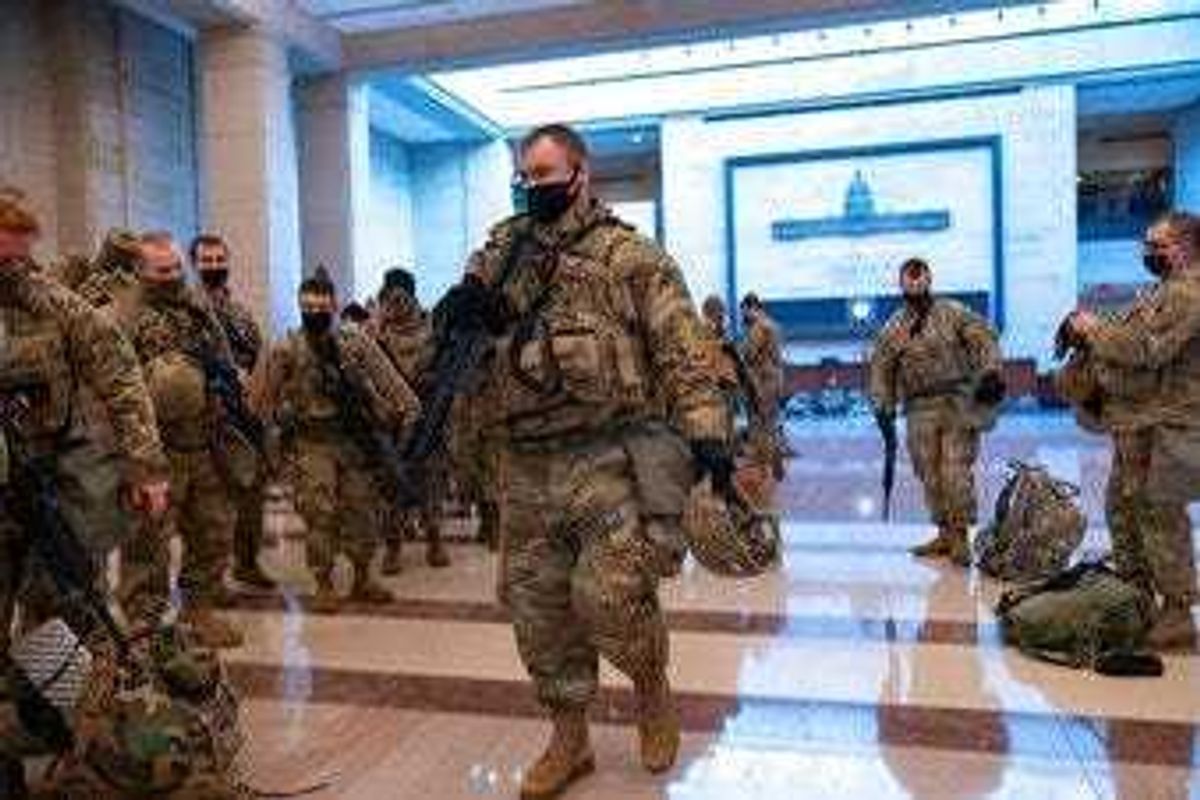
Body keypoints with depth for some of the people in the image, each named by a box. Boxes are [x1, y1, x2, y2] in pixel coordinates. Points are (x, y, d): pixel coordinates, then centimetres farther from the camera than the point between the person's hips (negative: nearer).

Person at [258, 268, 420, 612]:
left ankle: (362, 580, 22)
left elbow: (391, 383, -4)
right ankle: (324, 585, 12)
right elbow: (268, 402, 6)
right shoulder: (286, 351, -3)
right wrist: (287, 421, -2)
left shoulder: (357, 342, -1)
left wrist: (409, 414, -12)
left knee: (364, 511, 6)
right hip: (311, 445, -2)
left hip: (356, 440, 2)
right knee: (320, 516, -3)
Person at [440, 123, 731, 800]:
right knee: (536, 603, 9)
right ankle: (569, 740, 27)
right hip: (529, 463, 6)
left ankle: (653, 686, 22)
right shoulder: (509, 246, 14)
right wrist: (468, 299, -11)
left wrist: (707, 430, -19)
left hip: (611, 455, -5)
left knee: (610, 594, -12)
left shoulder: (632, 256, -2)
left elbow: (683, 350, -8)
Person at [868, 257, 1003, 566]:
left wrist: (989, 373, -10)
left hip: (958, 402, -3)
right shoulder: (894, 328, 10)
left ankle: (961, 536, -1)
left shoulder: (953, 312, 5)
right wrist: (883, 404, 3)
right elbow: (880, 367, 11)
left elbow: (984, 337, 1)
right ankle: (945, 534, 17)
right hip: (921, 409, 3)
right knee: (931, 475, 5)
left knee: (957, 472, -9)